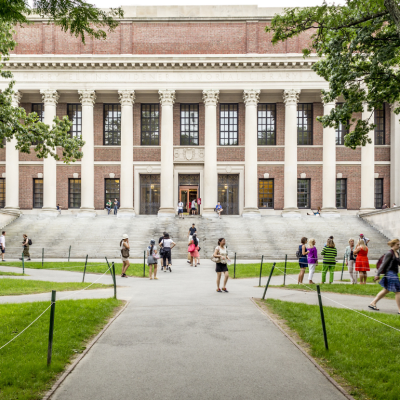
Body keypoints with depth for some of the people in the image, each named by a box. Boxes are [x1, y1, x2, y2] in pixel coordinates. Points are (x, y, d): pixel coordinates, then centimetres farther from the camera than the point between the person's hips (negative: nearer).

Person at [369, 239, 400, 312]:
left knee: (386, 290, 15)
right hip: (390, 274, -10)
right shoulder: (389, 253, -14)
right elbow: (383, 264, -16)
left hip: (394, 274, 10)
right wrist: (377, 274, -18)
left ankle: (373, 303, 22)